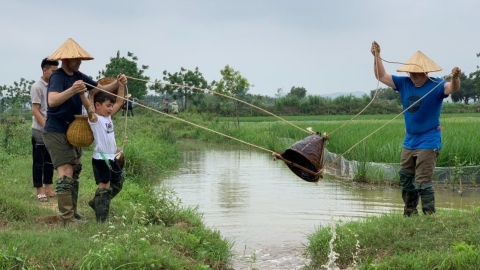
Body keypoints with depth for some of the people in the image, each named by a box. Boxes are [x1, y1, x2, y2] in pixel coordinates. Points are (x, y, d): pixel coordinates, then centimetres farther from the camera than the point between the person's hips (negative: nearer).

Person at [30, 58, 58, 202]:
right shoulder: (37, 87, -11)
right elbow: (35, 110, -14)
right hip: (40, 130, -7)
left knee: (50, 160, 11)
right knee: (39, 161, 1)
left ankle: (48, 189, 18)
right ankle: (39, 191, 6)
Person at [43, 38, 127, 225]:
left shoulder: (78, 76, 5)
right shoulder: (58, 77, -19)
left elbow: (101, 89, 9)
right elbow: (52, 101, -37)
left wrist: (117, 83, -11)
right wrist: (72, 90, -54)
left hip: (72, 130, 9)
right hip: (56, 132, -9)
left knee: (75, 170, 16)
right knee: (66, 171, -16)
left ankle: (72, 212, 28)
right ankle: (67, 218, -16)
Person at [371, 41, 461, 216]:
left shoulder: (435, 86, -16)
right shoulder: (404, 83, 0)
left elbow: (452, 88, -34)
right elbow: (381, 76, 4)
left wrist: (455, 78, -56)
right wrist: (376, 56, -8)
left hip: (428, 143, -7)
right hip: (409, 141, 7)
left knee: (423, 182, -11)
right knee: (405, 180, 16)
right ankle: (409, 215, 31)